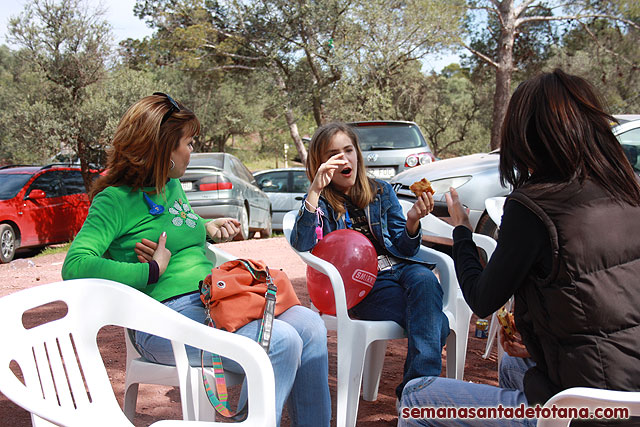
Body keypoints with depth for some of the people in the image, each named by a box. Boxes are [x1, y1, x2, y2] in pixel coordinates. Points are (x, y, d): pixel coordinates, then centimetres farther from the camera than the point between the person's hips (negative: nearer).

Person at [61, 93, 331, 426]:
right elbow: (75, 266, -19)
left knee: (310, 325, -14)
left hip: (215, 300, 8)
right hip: (167, 317, -8)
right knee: (280, 342, -28)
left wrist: (208, 227, 21)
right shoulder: (116, 200, -5)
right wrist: (152, 271, -16)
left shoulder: (173, 186, 20)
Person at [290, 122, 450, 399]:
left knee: (425, 280, -34)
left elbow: (403, 249, 12)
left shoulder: (381, 192, 15)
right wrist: (316, 189, -22)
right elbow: (302, 245, -14)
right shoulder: (320, 201, 7)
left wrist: (412, 221, -10)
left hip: (399, 268, 4)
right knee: (434, 323, -29)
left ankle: (415, 388, -31)